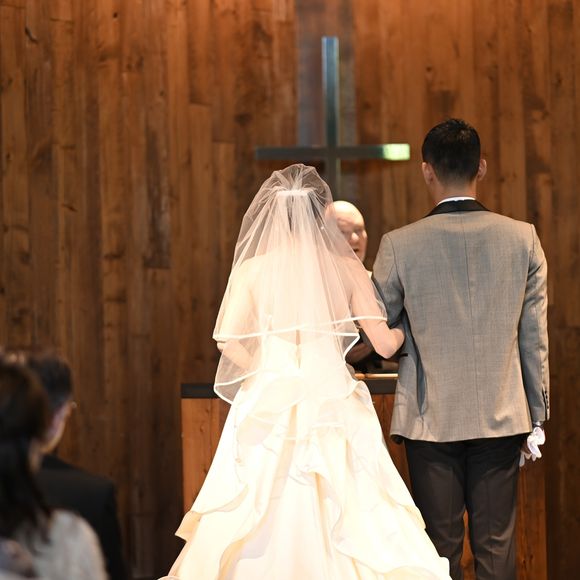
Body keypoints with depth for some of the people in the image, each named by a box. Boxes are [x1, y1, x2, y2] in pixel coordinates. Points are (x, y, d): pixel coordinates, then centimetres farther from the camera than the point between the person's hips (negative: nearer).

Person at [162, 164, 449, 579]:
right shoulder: (347, 268, 2)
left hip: (270, 408, 0)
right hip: (333, 408, 0)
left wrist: (266, 372, 10)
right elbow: (384, 344, 0)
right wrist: (403, 331, 22)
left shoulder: (252, 269, 1)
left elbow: (230, 341, -8)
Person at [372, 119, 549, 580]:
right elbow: (535, 339, 1)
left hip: (431, 419, -1)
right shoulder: (523, 238, -3)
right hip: (502, 419, 1)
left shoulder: (400, 246, -9)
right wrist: (538, 416, 11)